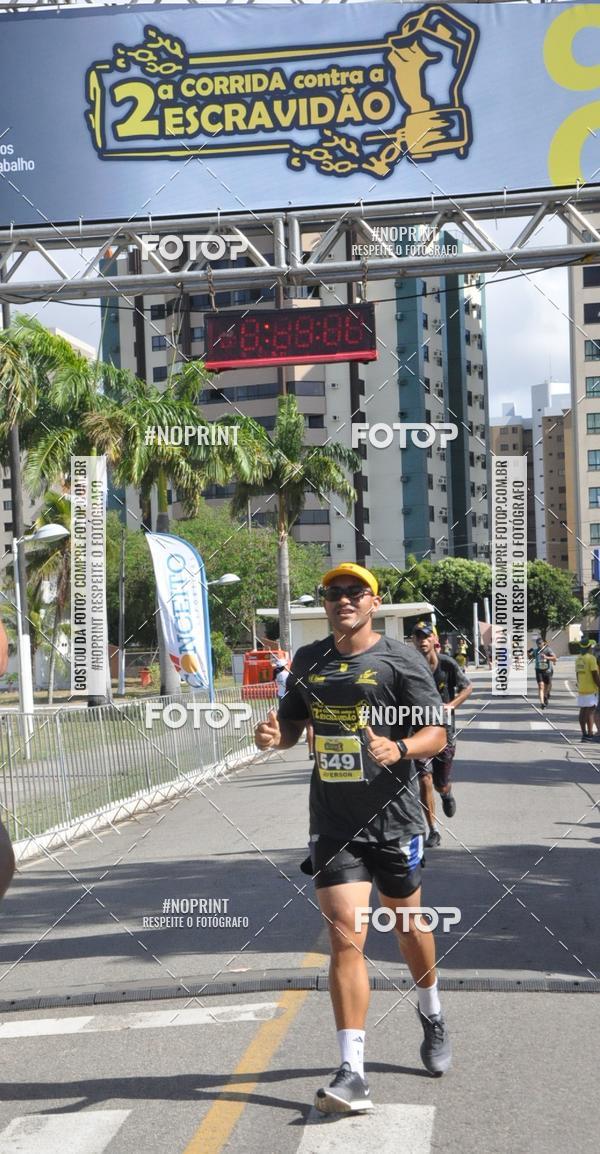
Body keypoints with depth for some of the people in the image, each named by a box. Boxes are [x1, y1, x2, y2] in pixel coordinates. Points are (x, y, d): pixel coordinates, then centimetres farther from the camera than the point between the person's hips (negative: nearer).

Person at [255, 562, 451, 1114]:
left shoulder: (400, 658, -5)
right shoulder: (308, 660, 8)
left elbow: (437, 733, -8)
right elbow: (292, 725, 19)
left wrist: (399, 748, -29)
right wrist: (274, 735, -5)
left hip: (393, 818, -2)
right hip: (333, 824, 2)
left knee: (407, 923, 15)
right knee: (345, 935, -9)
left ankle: (432, 1014, 45)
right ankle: (352, 1074, -9)